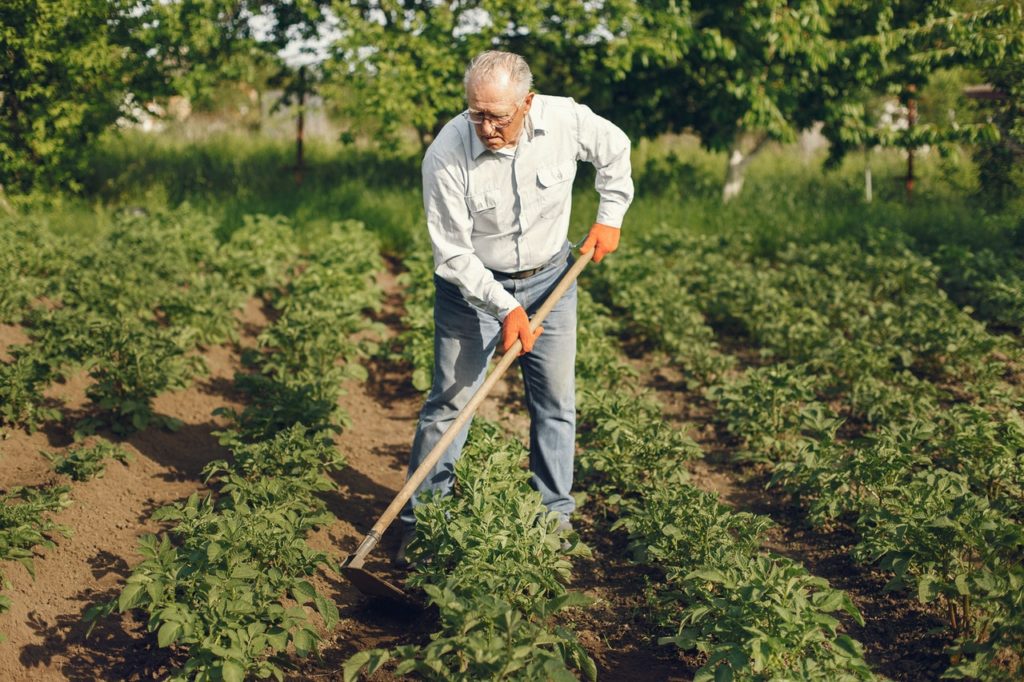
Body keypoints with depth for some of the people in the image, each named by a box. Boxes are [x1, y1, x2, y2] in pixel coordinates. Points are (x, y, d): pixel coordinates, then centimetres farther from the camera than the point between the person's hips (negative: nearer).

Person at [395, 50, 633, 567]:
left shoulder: (566, 121, -20)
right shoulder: (446, 155, -27)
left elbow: (615, 151, 5)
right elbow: (452, 253, -20)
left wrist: (610, 217, 2)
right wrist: (504, 307, -25)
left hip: (550, 278, 3)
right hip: (473, 284, -3)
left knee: (556, 401, 6)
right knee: (450, 401, -3)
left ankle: (555, 519, 18)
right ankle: (419, 520, 8)